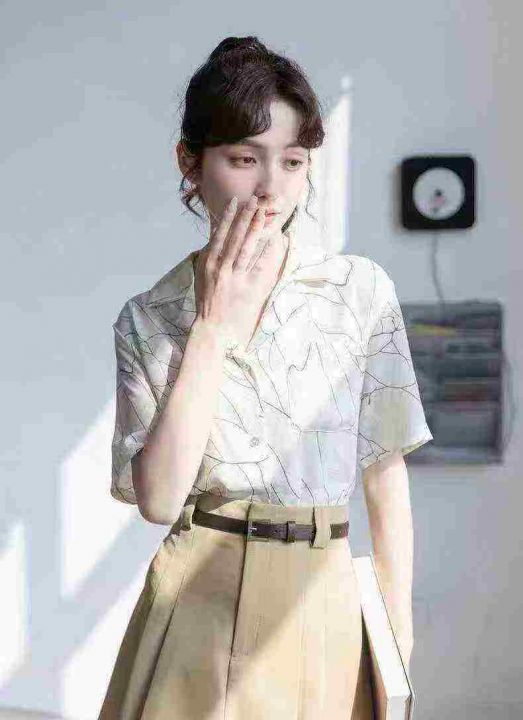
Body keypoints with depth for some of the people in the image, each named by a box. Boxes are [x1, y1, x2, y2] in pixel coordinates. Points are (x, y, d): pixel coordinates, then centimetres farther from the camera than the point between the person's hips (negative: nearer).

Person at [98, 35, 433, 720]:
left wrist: (401, 639, 0)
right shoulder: (148, 318, -1)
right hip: (197, 602, 0)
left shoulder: (363, 290, -2)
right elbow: (158, 497, -12)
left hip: (324, 604, 1)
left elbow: (386, 474, 1)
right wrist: (214, 328, -14)